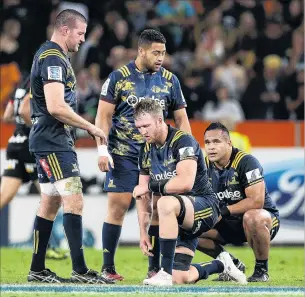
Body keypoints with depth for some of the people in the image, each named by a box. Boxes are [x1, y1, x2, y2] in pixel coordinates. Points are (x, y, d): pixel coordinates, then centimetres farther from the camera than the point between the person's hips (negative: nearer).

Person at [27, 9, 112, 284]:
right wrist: (91, 127, -14)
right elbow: (56, 107, -23)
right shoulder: (52, 58, -16)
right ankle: (80, 270, -15)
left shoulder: (54, 56, 18)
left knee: (50, 203, 12)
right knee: (74, 202, -13)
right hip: (53, 143, -11)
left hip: (56, 142, 11)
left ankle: (37, 270, 15)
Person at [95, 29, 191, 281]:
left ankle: (155, 267, 7)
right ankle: (108, 267, -1)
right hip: (123, 154, -3)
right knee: (118, 206, -7)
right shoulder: (119, 77, -2)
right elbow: (104, 116, -2)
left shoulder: (170, 80, 6)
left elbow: (181, 120, 10)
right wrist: (102, 150, -11)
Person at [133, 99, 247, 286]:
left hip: (204, 206, -8)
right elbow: (144, 196, 12)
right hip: (180, 218, 8)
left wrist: (151, 185, -21)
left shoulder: (183, 141, -17)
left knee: (166, 203, -40)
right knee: (180, 278, -2)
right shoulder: (147, 151, 6)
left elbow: (185, 183, -30)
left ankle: (166, 273, -36)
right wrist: (143, 232, 4)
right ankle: (221, 265, 27)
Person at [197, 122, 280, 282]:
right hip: (230, 224, 7)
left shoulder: (246, 162, -21)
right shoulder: (205, 166, -2)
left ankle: (262, 269, -18)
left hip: (265, 217, -7)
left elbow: (256, 201, -28)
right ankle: (233, 265, 7)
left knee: (252, 217, -42)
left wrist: (224, 210, -25)